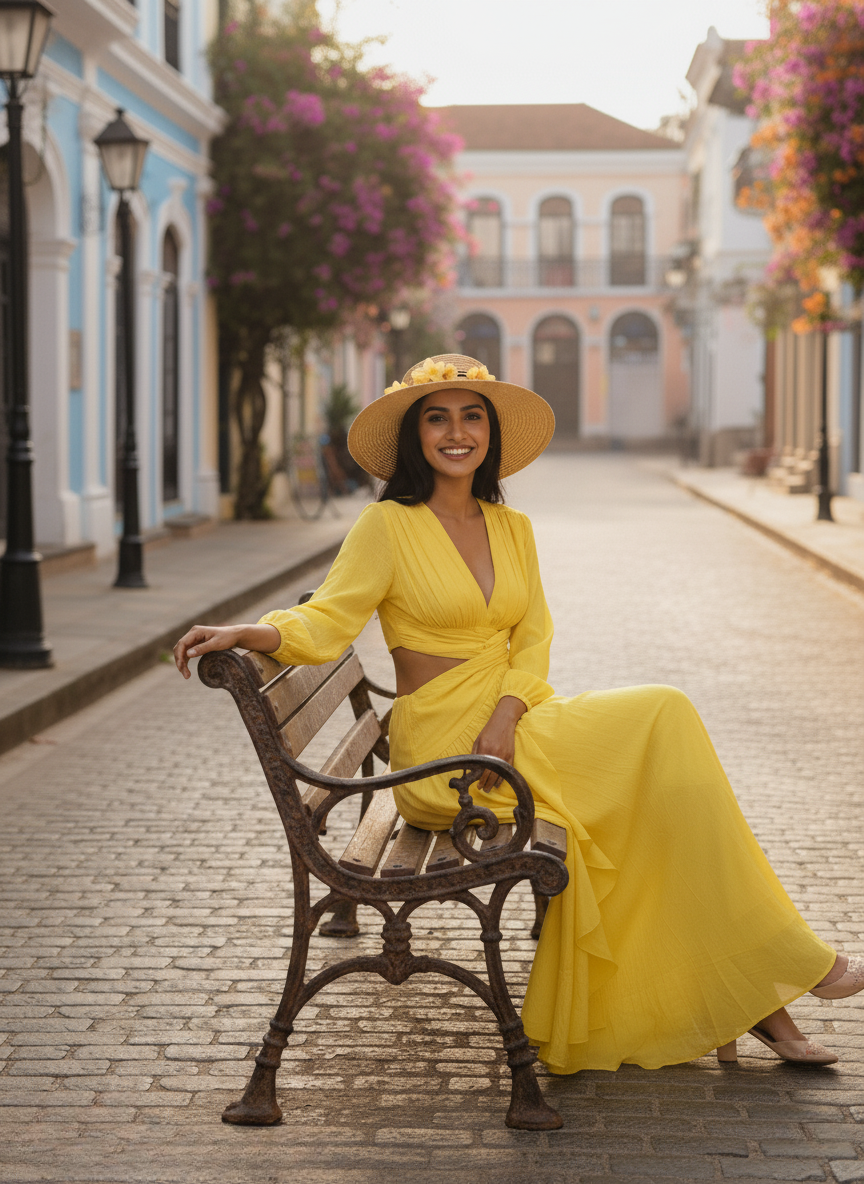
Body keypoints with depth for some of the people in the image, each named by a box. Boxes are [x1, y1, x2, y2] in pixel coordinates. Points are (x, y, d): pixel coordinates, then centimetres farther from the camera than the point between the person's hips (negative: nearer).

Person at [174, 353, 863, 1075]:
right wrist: (248, 632, -34)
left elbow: (533, 639, 8)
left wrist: (507, 715, -11)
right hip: (442, 754, -6)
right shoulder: (388, 527, -5)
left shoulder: (512, 529, 13)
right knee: (663, 717, -17)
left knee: (658, 781, -18)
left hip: (515, 726, 6)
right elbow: (324, 623, -14)